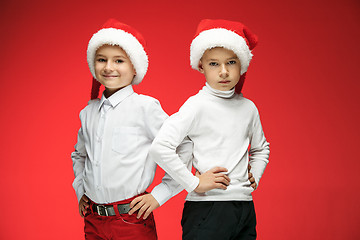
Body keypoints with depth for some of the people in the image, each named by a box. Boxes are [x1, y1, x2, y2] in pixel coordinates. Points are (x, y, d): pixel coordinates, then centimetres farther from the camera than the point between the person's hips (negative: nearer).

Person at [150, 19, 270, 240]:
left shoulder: (248, 107, 9)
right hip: (206, 208, -5)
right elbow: (160, 147, -18)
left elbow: (261, 148, 28)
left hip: (245, 206, 6)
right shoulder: (197, 105, -9)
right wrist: (194, 184, -14)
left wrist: (254, 176, 12)